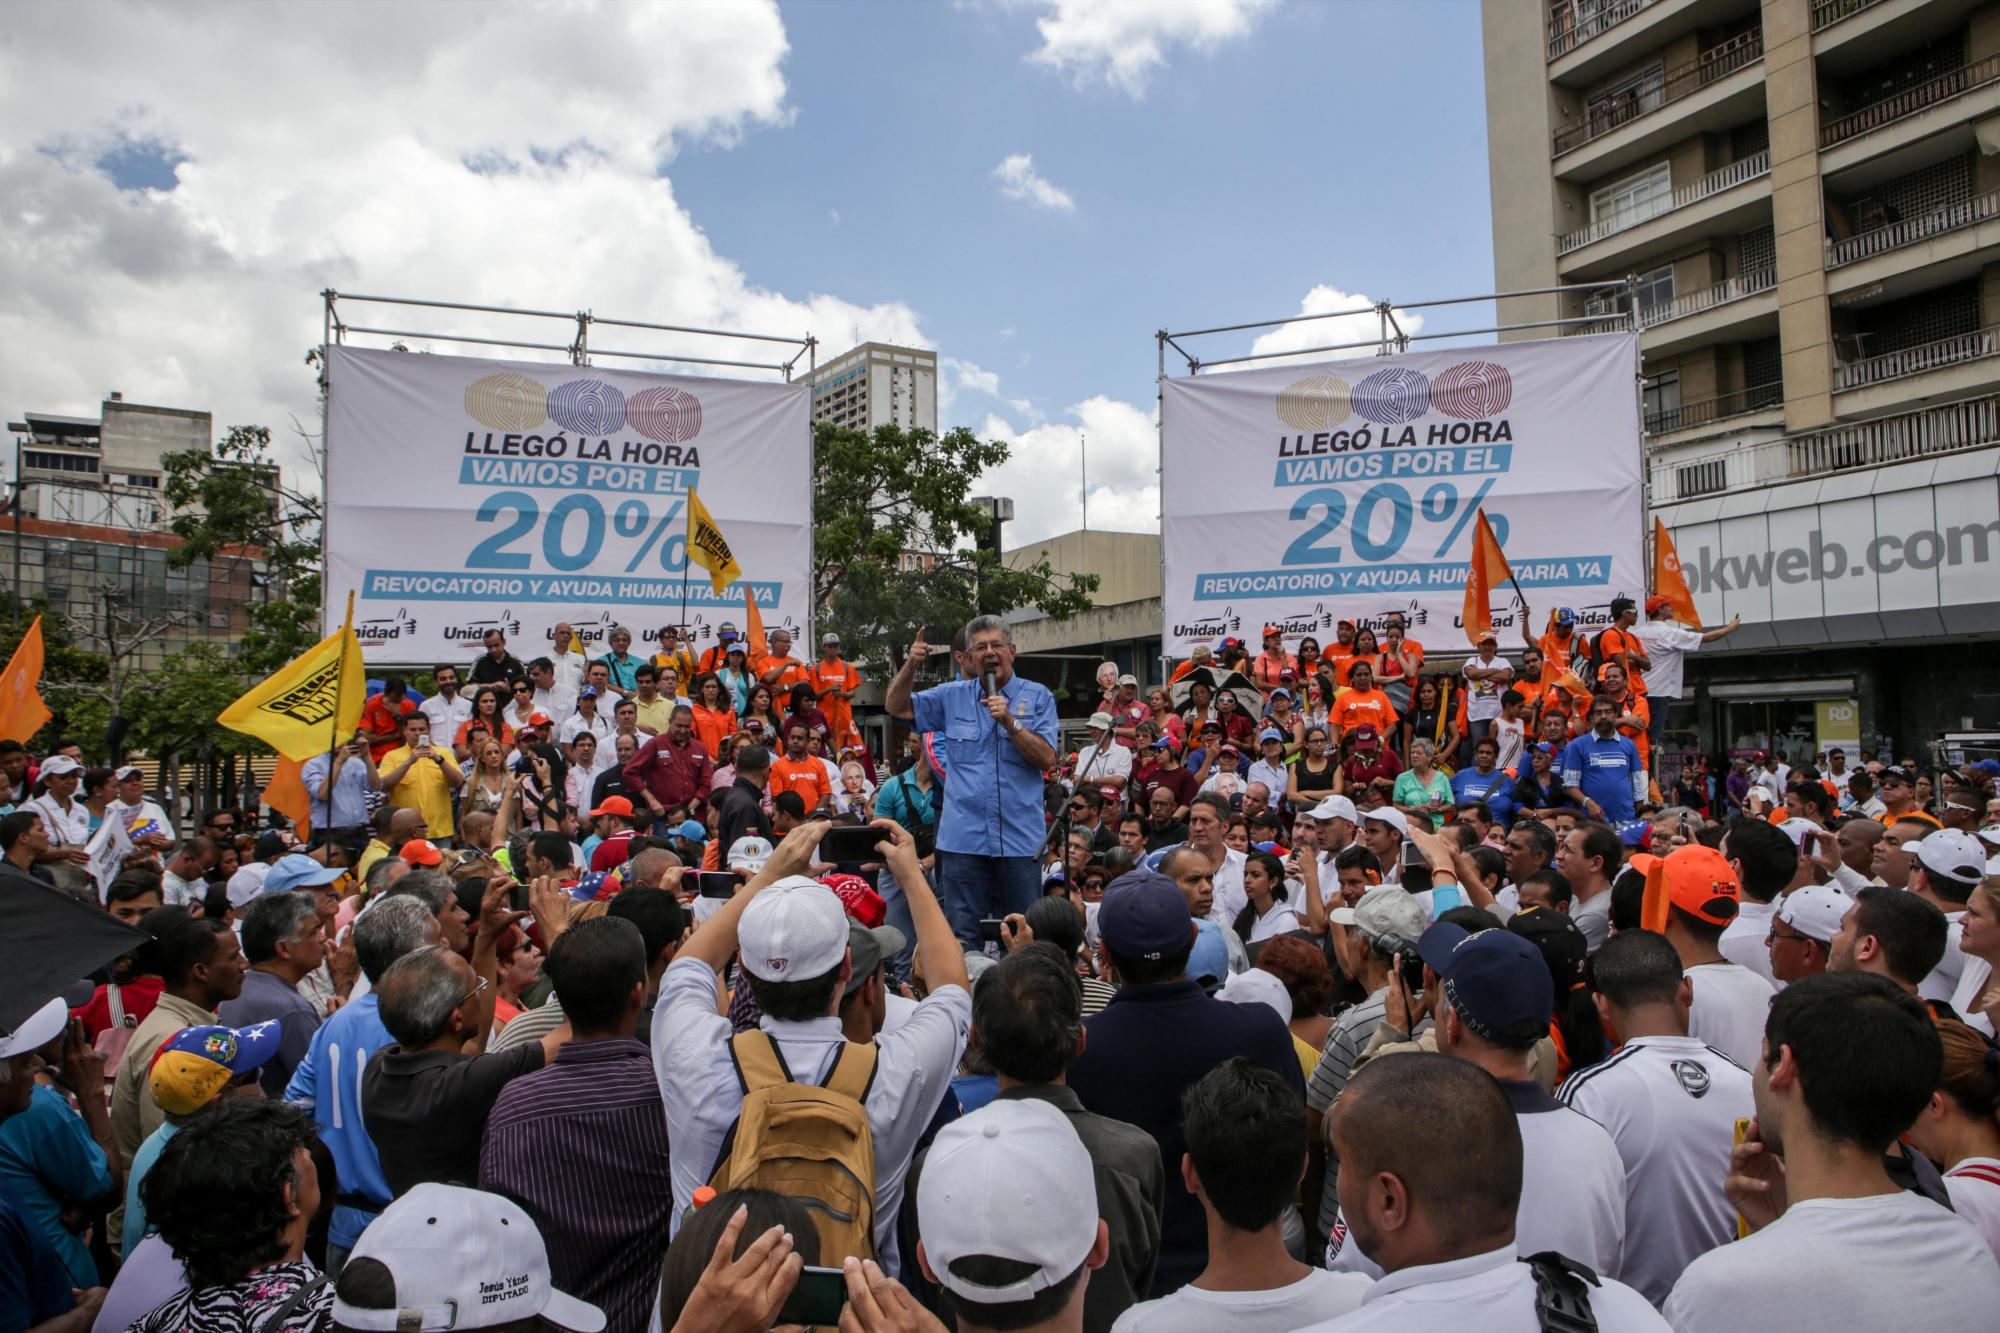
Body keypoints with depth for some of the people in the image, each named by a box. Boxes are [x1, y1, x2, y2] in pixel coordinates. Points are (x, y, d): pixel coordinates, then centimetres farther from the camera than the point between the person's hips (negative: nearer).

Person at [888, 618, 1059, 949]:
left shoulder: (1037, 697, 5)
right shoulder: (953, 696, 12)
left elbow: (1046, 759, -4)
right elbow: (896, 707, 14)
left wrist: (1010, 721, -14)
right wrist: (911, 664, -2)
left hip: (1020, 838, -1)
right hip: (963, 838, 2)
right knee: (962, 937, 4)